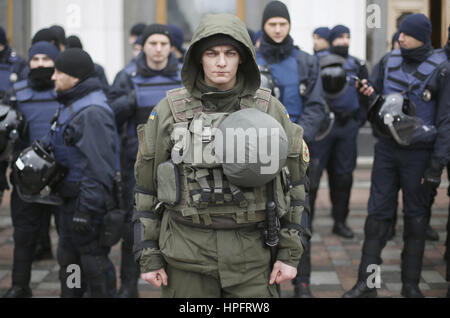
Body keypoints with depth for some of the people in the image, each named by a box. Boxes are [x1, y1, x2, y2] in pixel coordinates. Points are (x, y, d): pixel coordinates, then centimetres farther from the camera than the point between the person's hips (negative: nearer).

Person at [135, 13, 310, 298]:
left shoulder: (270, 109, 1)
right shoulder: (168, 111, 0)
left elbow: (292, 182, 6)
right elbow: (148, 186, 5)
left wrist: (290, 253, 2)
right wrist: (149, 256, 2)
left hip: (251, 254, 0)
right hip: (185, 255, 0)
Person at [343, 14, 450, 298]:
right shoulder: (389, 62, 4)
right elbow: (374, 91, 17)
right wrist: (369, 94, -9)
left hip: (419, 154, -3)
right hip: (387, 149, 3)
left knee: (416, 219, 7)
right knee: (377, 215, 3)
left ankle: (411, 285, 20)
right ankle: (366, 284, 10)